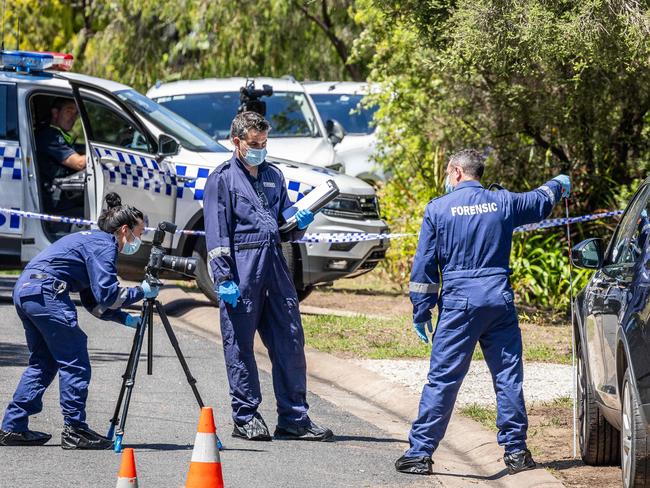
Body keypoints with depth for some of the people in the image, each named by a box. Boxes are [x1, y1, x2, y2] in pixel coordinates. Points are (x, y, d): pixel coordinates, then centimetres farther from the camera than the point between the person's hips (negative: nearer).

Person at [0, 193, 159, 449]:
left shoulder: (91, 240, 25)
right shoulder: (103, 245, -5)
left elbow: (93, 300, 26)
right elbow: (107, 294, -13)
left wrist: (125, 318, 19)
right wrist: (141, 292, 0)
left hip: (24, 290, 10)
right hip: (46, 291, -10)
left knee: (43, 361, 17)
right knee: (74, 362, -3)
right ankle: (75, 430, -2)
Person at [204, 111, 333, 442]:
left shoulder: (273, 176, 19)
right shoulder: (223, 179, 1)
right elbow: (216, 232, -6)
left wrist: (299, 223, 3)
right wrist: (224, 278, -14)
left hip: (274, 264, 6)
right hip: (242, 264, -6)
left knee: (290, 340, 3)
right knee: (240, 343, 0)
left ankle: (294, 419, 8)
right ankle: (246, 418, 7)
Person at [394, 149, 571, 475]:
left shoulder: (438, 209, 1)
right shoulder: (503, 203, 7)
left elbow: (424, 264, 0)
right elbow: (540, 203, 28)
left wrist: (421, 312, 6)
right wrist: (558, 185, 51)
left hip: (459, 302, -2)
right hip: (500, 301, 2)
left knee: (442, 379, -2)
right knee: (508, 377, 8)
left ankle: (420, 452, -3)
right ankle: (516, 451, 10)